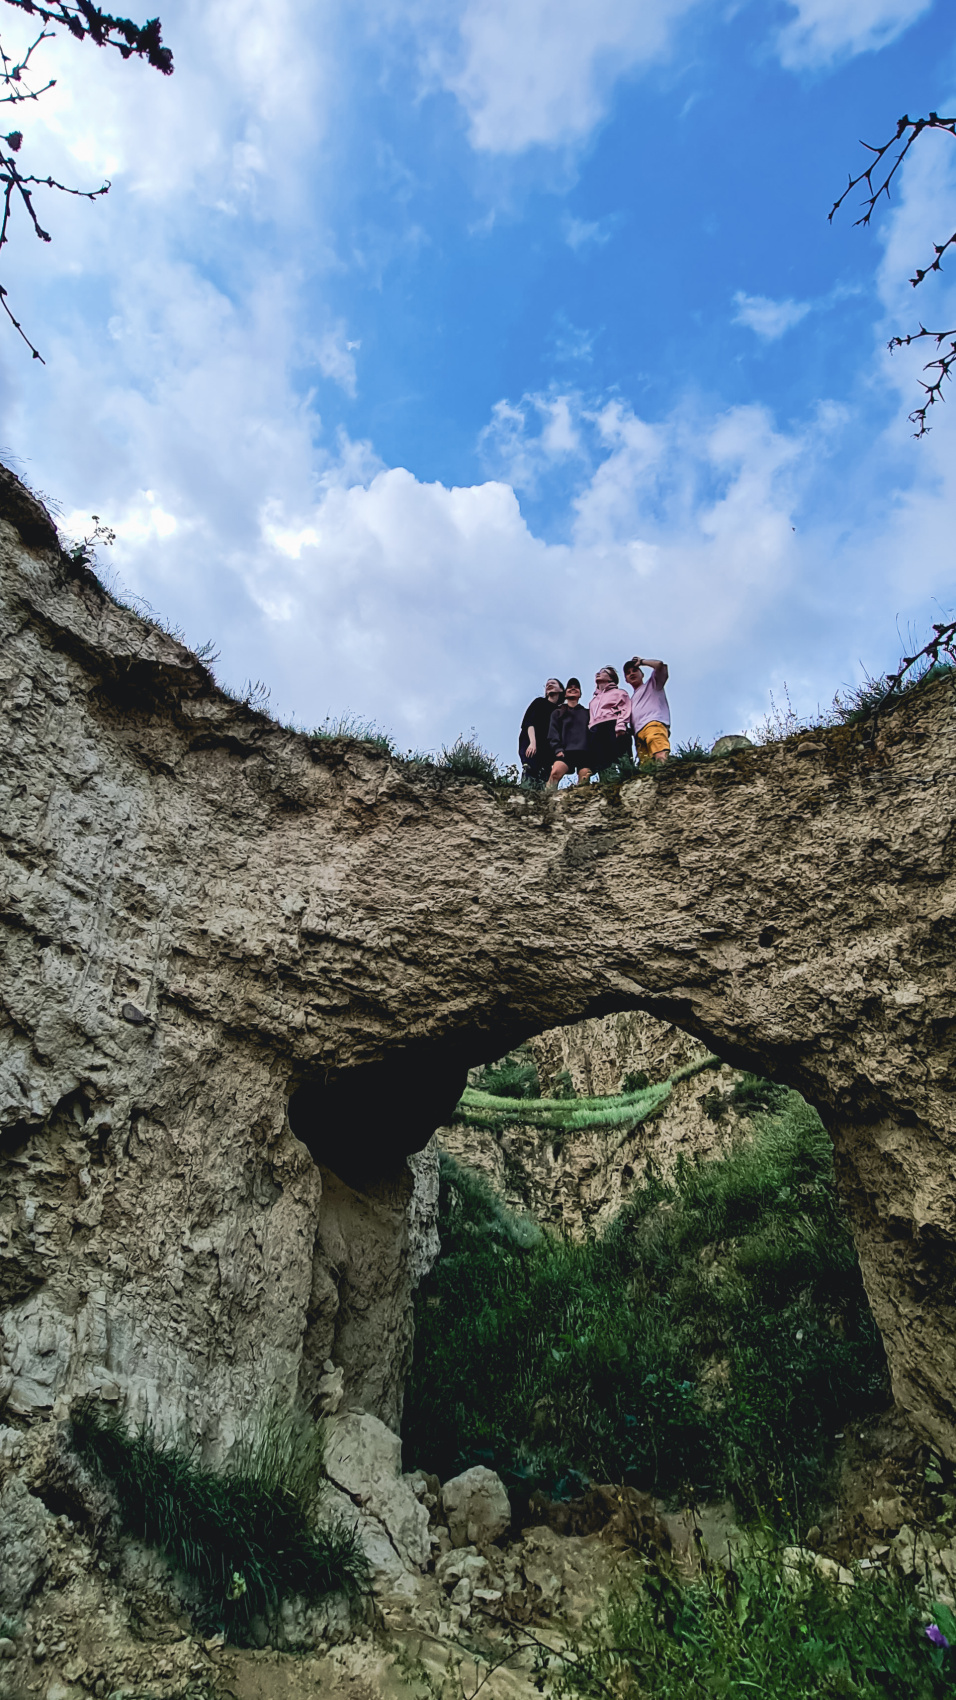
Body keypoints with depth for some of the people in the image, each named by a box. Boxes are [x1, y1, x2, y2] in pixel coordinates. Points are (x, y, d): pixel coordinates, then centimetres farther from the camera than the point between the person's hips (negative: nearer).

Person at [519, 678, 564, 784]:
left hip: (547, 748, 3)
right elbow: (529, 722, 1)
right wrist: (532, 742, -15)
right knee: (531, 774, -25)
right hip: (530, 743, -3)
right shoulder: (540, 702, 15)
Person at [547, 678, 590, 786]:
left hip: (584, 752, 3)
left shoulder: (586, 713, 26)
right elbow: (553, 734, 10)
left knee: (584, 782, -19)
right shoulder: (558, 713, 23)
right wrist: (558, 749, -7)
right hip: (566, 752, -3)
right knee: (555, 773, -31)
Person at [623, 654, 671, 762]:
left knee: (661, 758, -32)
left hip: (654, 724, -5)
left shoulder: (651, 683, 27)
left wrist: (641, 661, 24)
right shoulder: (632, 699, 42)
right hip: (638, 734, 5)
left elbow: (660, 665, 9)